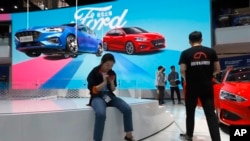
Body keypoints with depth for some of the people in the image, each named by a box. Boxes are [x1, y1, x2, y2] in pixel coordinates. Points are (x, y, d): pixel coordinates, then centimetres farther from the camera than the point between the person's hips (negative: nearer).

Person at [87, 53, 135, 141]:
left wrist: (112, 82, -7)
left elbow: (113, 89, 13)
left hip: (109, 96, 5)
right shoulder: (94, 73, -6)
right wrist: (104, 82, -16)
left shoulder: (112, 73, 7)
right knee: (101, 114, -38)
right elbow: (93, 90, -10)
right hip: (97, 97, -5)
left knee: (127, 109, -16)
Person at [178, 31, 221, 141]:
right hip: (207, 87, 1)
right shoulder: (211, 51, 2)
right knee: (211, 114, 2)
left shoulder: (185, 53, -5)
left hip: (192, 88, -1)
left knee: (190, 113, 15)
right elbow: (217, 69, 3)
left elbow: (182, 71, -10)